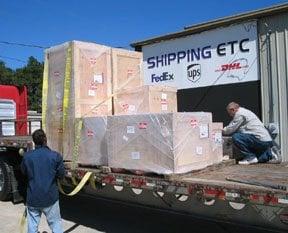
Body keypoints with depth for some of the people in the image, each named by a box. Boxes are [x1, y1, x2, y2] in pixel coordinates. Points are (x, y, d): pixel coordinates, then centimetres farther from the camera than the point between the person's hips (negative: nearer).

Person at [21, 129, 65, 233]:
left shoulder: (27, 156, -7)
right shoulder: (56, 156, -14)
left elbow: (24, 172, 9)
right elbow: (61, 175, -5)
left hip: (33, 198, 2)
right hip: (50, 198, -2)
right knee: (55, 224, 11)